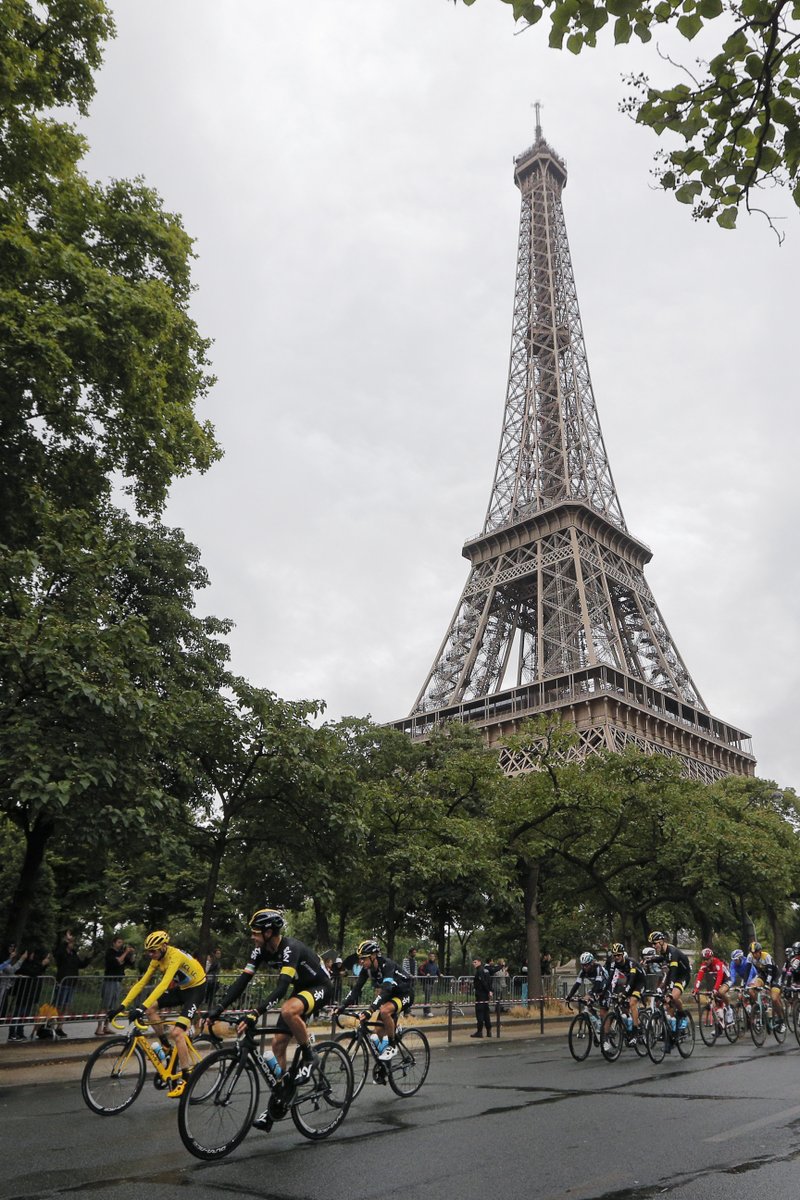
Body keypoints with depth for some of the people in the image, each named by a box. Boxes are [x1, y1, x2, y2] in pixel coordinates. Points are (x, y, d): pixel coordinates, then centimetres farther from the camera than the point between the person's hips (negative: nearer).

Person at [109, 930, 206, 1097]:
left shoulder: (175, 956, -29)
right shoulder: (157, 959, -4)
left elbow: (164, 984, -39)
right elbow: (142, 982, -4)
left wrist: (142, 1007, -46)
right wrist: (122, 1006, -11)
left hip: (196, 988, -8)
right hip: (181, 988, 8)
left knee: (176, 1032, -19)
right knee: (150, 1009, -8)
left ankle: (186, 1077, -7)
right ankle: (167, 1046, 8)